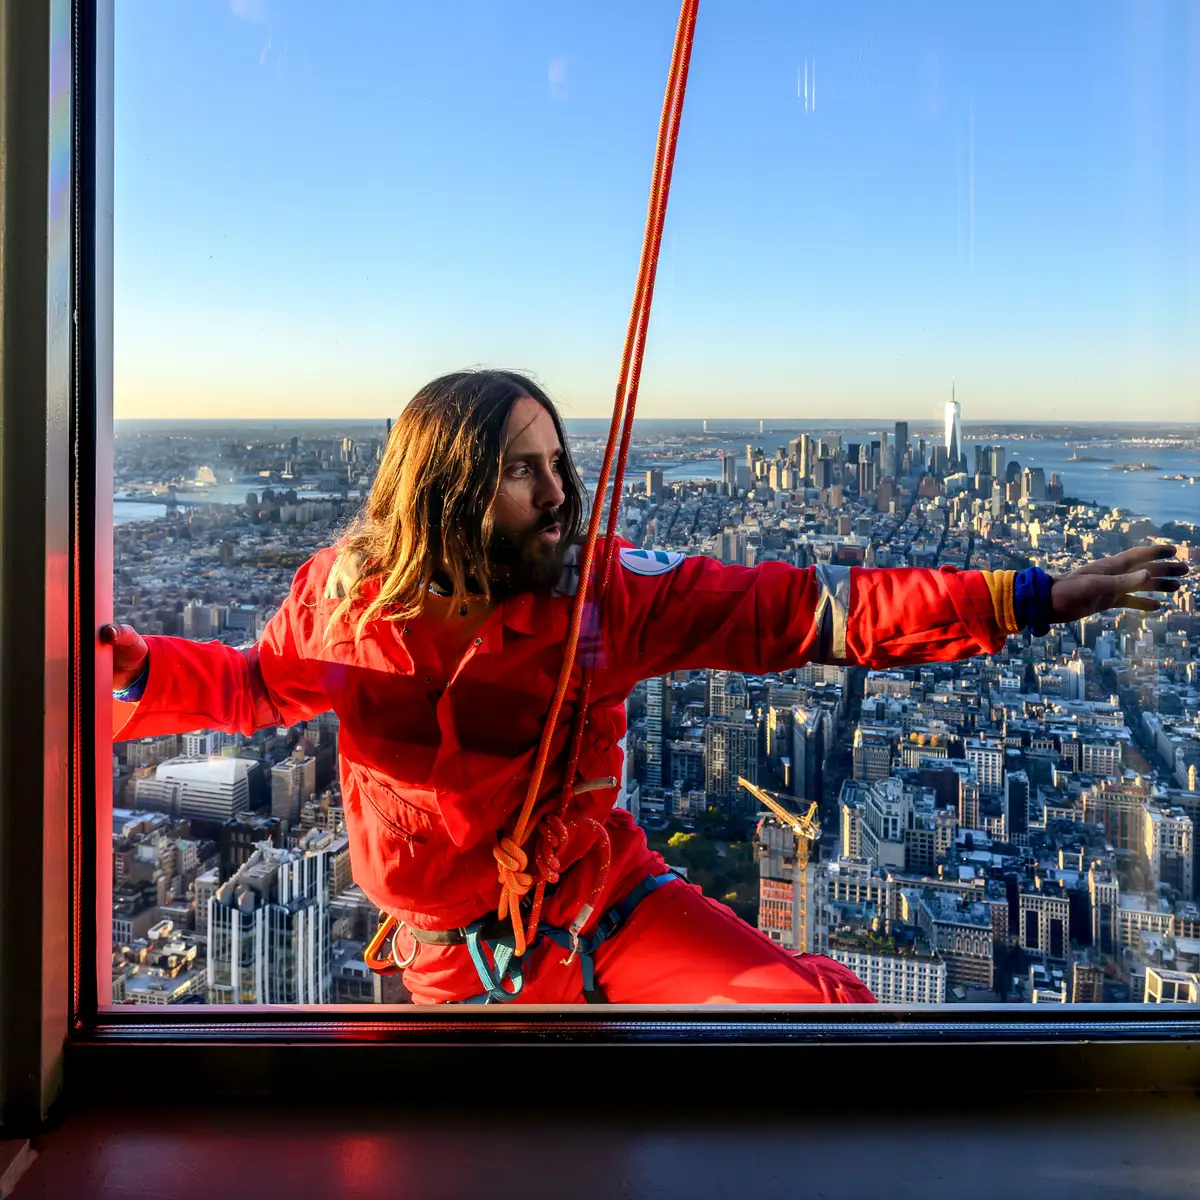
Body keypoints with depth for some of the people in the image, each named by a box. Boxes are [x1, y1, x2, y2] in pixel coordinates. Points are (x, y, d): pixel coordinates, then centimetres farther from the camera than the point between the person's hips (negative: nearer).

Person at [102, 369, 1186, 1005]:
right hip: (459, 967, 1)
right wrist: (122, 662, -11)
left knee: (828, 1012, -17)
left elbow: (812, 610, -19)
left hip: (612, 905, 0)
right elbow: (253, 685, 8)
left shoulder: (607, 593, -16)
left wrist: (1031, 600, -23)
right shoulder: (343, 599, -12)